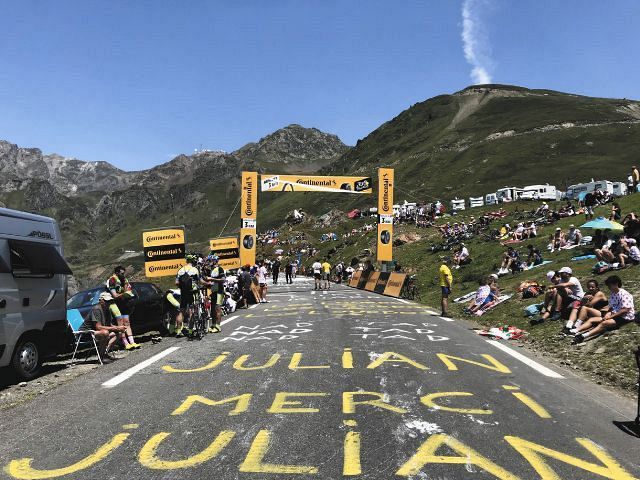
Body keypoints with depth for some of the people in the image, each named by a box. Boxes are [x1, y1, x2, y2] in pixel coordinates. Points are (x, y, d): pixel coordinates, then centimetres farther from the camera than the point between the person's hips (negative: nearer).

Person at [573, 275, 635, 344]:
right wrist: (608, 313, -6)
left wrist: (611, 316, -20)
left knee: (604, 323, -34)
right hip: (614, 315, 9)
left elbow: (625, 310, -21)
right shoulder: (612, 294, 14)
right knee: (591, 319, -7)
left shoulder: (624, 294, -13)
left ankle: (583, 336, -54)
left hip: (625, 317, -9)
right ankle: (575, 332, -27)